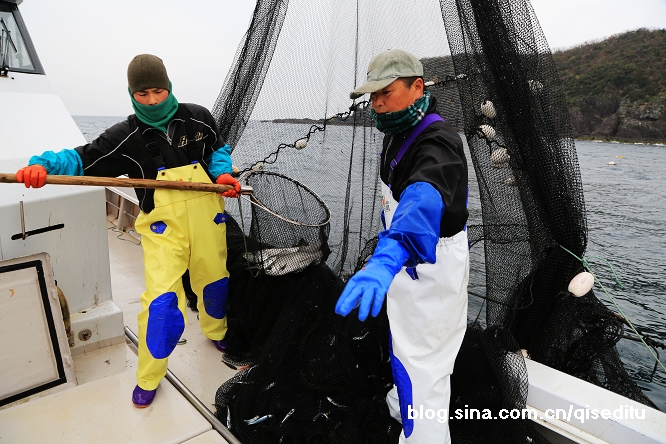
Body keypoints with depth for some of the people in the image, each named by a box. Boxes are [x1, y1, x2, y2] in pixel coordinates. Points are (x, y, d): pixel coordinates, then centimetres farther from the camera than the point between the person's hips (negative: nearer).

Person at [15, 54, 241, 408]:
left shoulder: (198, 118, 0)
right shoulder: (126, 137, -5)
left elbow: (218, 149, 15)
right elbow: (81, 160, -6)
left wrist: (222, 172, -5)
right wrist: (43, 165, -26)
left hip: (207, 216, 3)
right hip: (163, 226, -2)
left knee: (214, 282, 19)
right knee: (162, 301, -13)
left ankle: (216, 333, 53)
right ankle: (148, 377, 14)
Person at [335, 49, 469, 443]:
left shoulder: (437, 143, -28)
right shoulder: (400, 132, 4)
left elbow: (423, 204, -50)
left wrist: (385, 261, -66)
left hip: (431, 267, -10)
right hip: (409, 258, 10)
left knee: (420, 362, -5)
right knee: (405, 340, 27)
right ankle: (402, 406, 52)